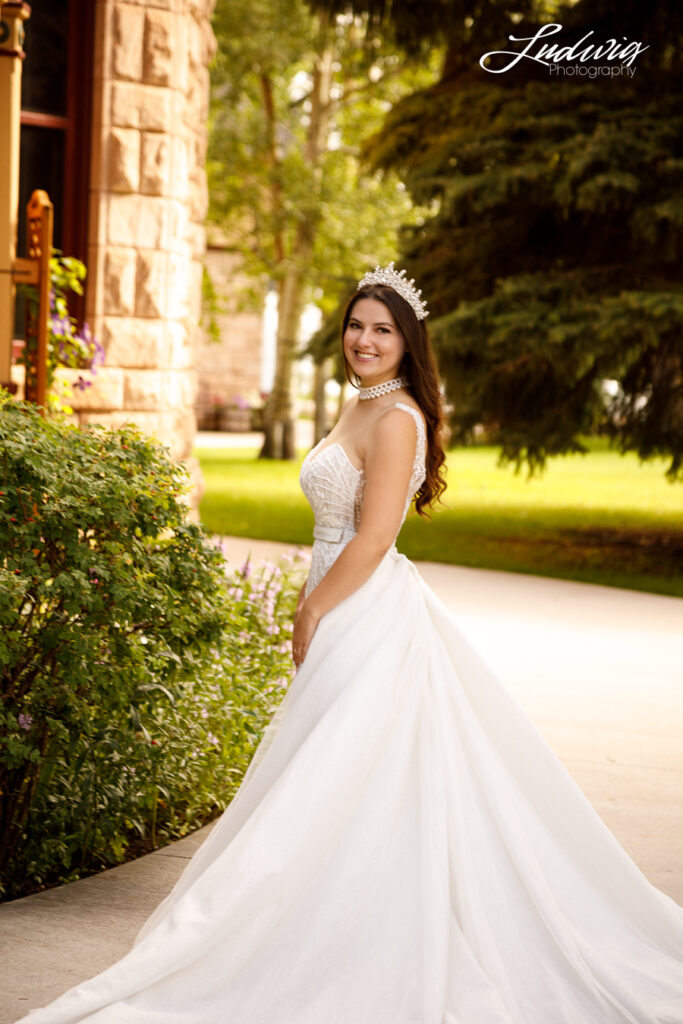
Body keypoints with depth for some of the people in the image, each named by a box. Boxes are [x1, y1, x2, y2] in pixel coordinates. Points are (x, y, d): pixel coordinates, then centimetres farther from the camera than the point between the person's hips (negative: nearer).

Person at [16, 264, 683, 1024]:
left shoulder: (395, 419, -15)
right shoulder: (360, 409, 15)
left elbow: (372, 539, -20)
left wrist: (313, 614, -12)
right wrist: (311, 605, 16)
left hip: (368, 618, -10)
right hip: (350, 613, 10)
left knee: (341, 785, -5)